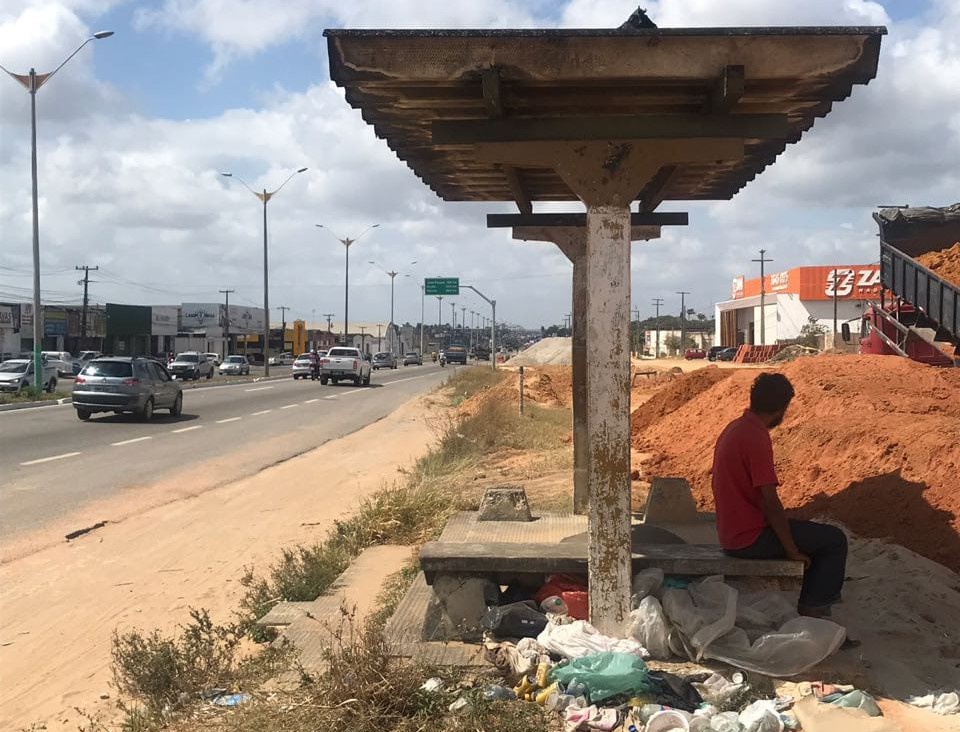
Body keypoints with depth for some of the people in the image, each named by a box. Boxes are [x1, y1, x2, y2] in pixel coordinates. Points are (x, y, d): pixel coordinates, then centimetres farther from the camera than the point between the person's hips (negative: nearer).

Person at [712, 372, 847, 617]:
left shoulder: (735, 428, 8)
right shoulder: (756, 438, -22)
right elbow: (770, 501, -24)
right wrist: (792, 550, -14)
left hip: (733, 531, 10)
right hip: (750, 539, -10)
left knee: (817, 533, 26)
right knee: (835, 540, 2)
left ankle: (815, 598, 30)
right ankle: (812, 606, 10)